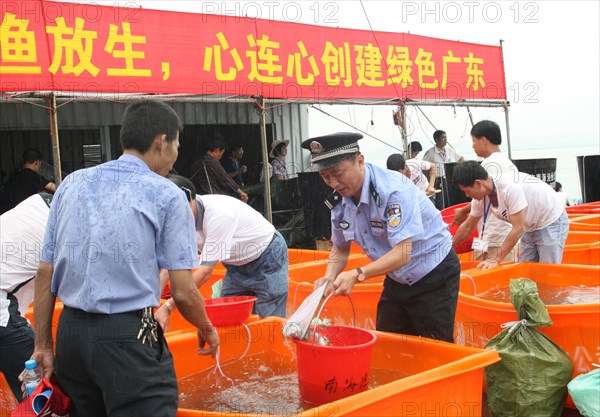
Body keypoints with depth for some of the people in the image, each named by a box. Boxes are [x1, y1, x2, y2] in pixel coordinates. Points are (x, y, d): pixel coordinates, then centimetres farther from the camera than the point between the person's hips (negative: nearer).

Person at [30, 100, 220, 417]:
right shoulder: (166, 195, -6)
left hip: (70, 331, 6)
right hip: (129, 336, -6)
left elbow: (45, 273, 8)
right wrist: (207, 330, 10)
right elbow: (182, 292, -8)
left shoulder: (72, 184, 8)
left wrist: (43, 345, 14)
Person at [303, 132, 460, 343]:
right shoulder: (340, 201, -6)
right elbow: (341, 248, 8)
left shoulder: (393, 189, -28)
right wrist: (329, 278, -11)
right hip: (397, 280, 7)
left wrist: (358, 275, -41)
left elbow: (402, 253, -34)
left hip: (434, 277, -7)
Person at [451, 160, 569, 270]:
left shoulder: (510, 187, -34)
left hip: (552, 222, -7)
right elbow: (468, 227, 7)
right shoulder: (480, 198, -10)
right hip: (531, 227, 8)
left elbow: (518, 228, -29)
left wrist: (496, 259, -26)